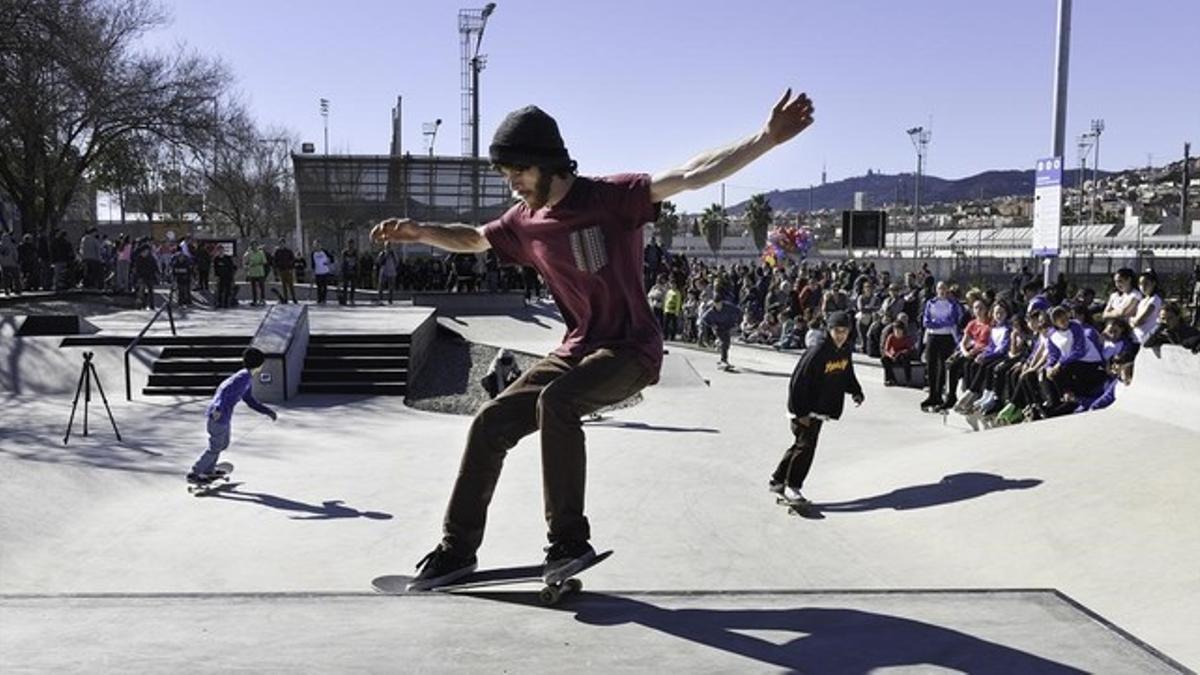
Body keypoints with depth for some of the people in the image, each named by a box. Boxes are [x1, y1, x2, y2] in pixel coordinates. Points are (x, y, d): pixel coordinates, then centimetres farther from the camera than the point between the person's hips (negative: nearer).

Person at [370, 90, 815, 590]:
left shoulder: (610, 197, -14)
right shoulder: (525, 221, 5)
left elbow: (689, 176, -24)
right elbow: (473, 240, 24)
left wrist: (769, 137, -33)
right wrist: (420, 232, 8)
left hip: (632, 350, -7)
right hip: (577, 350, 7)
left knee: (555, 400, -33)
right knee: (491, 422, -1)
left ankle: (570, 542, -20)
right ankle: (458, 549, 12)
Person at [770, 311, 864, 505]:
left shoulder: (846, 350, 1)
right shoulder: (818, 352, -24)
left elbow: (847, 374, 20)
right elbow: (798, 382, -23)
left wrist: (856, 391, 3)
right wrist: (801, 412, -22)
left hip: (821, 409, 8)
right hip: (805, 409, -8)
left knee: (802, 444, 13)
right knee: (806, 445, -11)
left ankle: (777, 480, 25)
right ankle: (792, 486, 3)